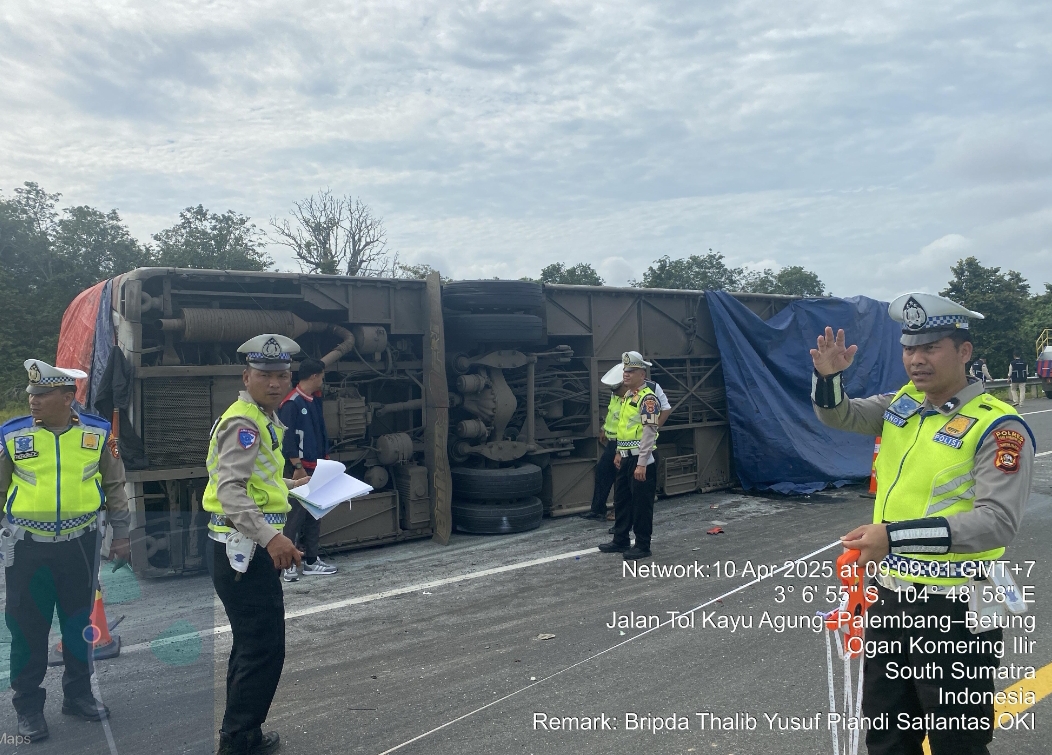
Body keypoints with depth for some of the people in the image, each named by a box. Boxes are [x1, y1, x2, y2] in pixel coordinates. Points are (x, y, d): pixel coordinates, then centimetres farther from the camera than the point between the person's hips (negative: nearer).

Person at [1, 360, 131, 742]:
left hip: (80, 544, 1)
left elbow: (114, 486, 7)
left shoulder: (97, 433, -2)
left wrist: (121, 534, 8)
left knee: (79, 623, 14)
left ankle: (78, 695, 31)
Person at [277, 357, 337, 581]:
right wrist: (297, 467, -19)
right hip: (299, 469, -9)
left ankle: (311, 561, 19)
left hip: (316, 467, 9)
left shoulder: (315, 400, 12)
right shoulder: (291, 403, -15)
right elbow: (287, 438, -19)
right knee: (295, 514, -5)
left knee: (314, 514, 12)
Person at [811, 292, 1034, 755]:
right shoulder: (903, 404, 5)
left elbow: (998, 521, -25)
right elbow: (837, 414, 8)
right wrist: (828, 375, -14)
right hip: (891, 597, 6)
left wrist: (897, 535, -33)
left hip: (955, 610, -6)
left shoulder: (997, 426, -16)